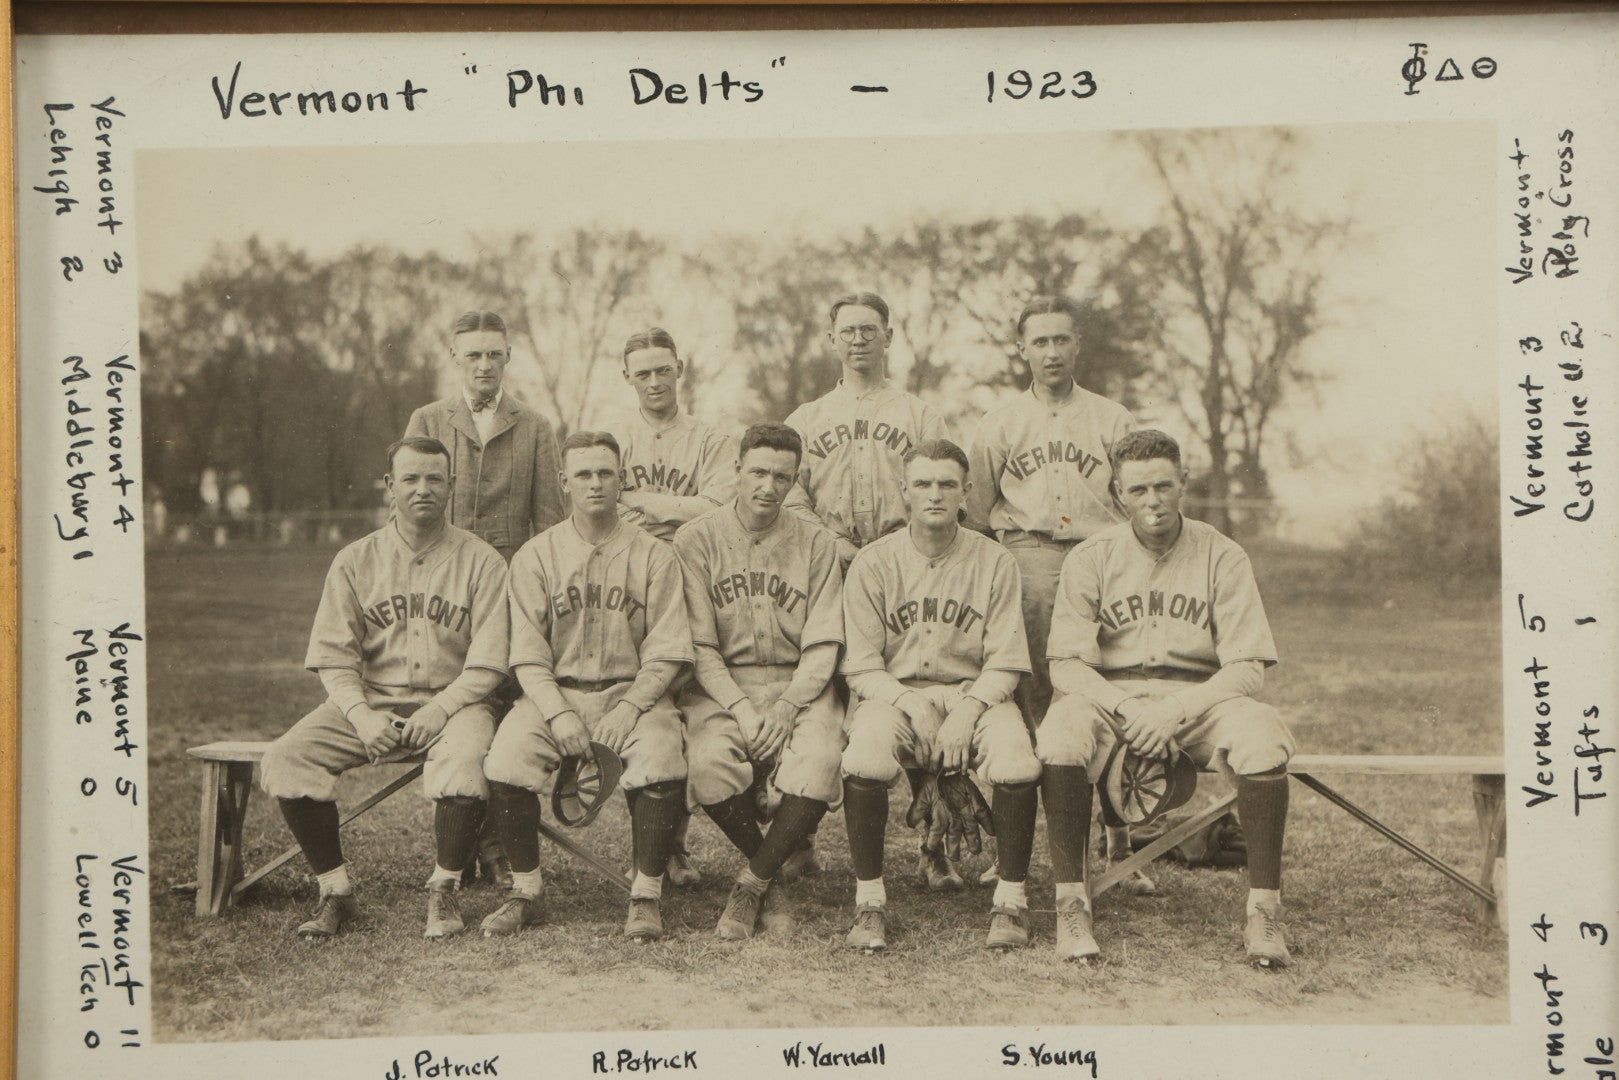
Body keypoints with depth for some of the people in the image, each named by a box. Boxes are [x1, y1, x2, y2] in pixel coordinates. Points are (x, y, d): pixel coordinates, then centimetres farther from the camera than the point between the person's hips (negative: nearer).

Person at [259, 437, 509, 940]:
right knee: (284, 760, -20)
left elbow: (487, 663, -3)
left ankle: (444, 891, -12)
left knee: (465, 759, -35)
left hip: (452, 702, -3)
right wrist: (363, 715, -14)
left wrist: (438, 710, -17)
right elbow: (332, 656, 3)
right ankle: (335, 889, -5)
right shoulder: (355, 561, 8)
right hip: (369, 700, 3)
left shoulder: (480, 561, 1)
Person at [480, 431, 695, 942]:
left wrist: (630, 707, -15)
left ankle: (646, 896, -14)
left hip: (633, 692, -1)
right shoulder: (535, 556, 7)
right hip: (555, 692, 1)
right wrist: (558, 712, -14)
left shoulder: (654, 555, 4)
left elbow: (667, 652, 0)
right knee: (505, 761, -25)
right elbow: (528, 654, 1)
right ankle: (524, 891, -4)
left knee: (660, 760, -31)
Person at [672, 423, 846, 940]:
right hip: (718, 687, -1)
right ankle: (784, 863, -4)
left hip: (799, 686, 1)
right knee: (708, 762, -31)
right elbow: (697, 645, -3)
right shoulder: (697, 540, 3)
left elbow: (822, 645, 1)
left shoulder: (815, 544, 7)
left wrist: (785, 709, -14)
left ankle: (753, 883, -10)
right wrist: (741, 708, -16)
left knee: (819, 762, -30)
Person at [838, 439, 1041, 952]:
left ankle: (1011, 900, -8)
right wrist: (911, 706, -18)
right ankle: (869, 901, -13)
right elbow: (861, 666, -1)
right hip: (893, 693, 0)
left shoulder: (994, 561, 2)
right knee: (863, 760, -32)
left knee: (1017, 762, -29)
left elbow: (1005, 663, 0)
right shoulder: (872, 563, 1)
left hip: (974, 692, 1)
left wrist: (967, 712, -18)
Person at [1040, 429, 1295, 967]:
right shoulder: (1090, 558, 2)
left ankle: (1264, 911, -20)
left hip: (1200, 695, 0)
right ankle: (1071, 903, -23)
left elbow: (1247, 667, -5)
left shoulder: (1222, 556, 1)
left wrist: (1175, 711, -21)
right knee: (1062, 730, -33)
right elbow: (1066, 665, -5)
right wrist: (1127, 710, -22)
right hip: (1109, 695, 0)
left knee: (1263, 734, -31)